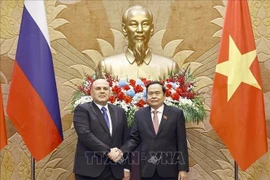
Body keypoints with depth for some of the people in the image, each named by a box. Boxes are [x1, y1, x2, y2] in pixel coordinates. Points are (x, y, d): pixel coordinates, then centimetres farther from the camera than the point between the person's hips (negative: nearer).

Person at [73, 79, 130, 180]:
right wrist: (107, 151, -19)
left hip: (114, 171, 4)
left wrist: (126, 167, 8)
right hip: (89, 169, -4)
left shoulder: (120, 112, 12)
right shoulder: (82, 109, -2)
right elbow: (84, 134, -16)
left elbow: (125, 139, 11)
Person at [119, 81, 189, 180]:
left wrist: (183, 168, -6)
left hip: (169, 169, -1)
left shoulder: (176, 113, -1)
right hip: (147, 169, 2)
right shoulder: (139, 114, 6)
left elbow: (181, 142, -3)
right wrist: (121, 152, -12)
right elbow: (134, 139, 6)